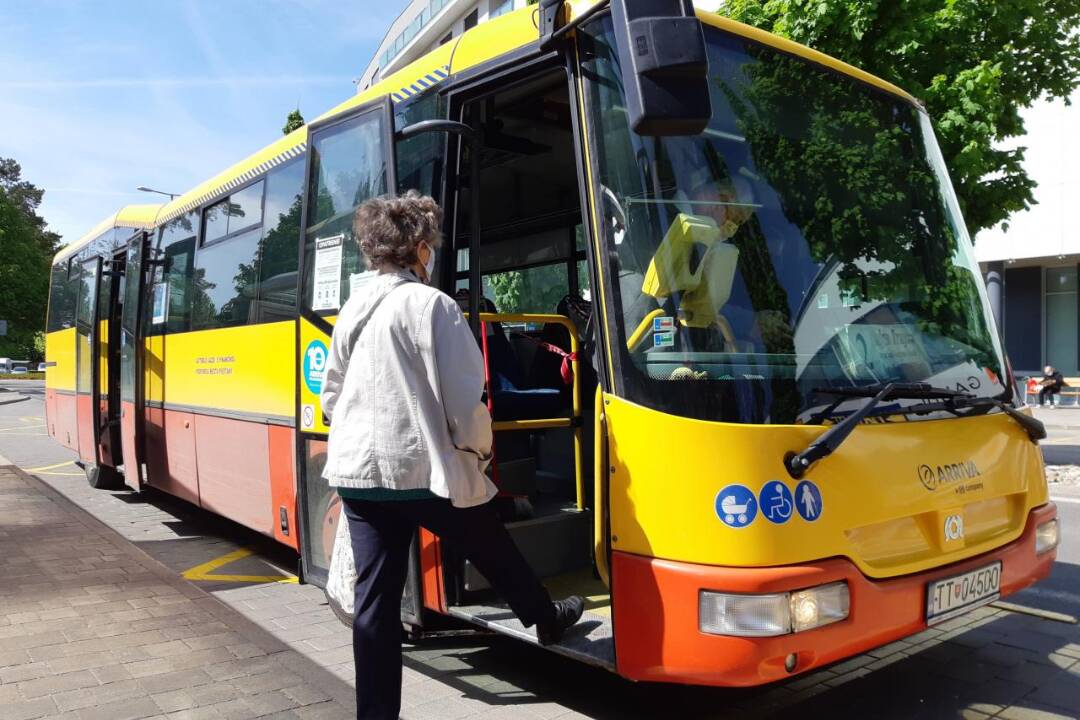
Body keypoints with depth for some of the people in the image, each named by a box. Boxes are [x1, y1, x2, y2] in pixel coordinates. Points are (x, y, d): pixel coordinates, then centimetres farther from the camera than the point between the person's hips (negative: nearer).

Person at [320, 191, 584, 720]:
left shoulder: (352, 310, 8)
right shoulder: (433, 305, -12)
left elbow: (331, 397, 15)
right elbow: (463, 402, -15)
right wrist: (481, 447, 4)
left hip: (356, 472, 6)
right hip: (424, 470, -5)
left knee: (374, 599, 9)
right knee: (496, 554, 20)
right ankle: (546, 621, 44)